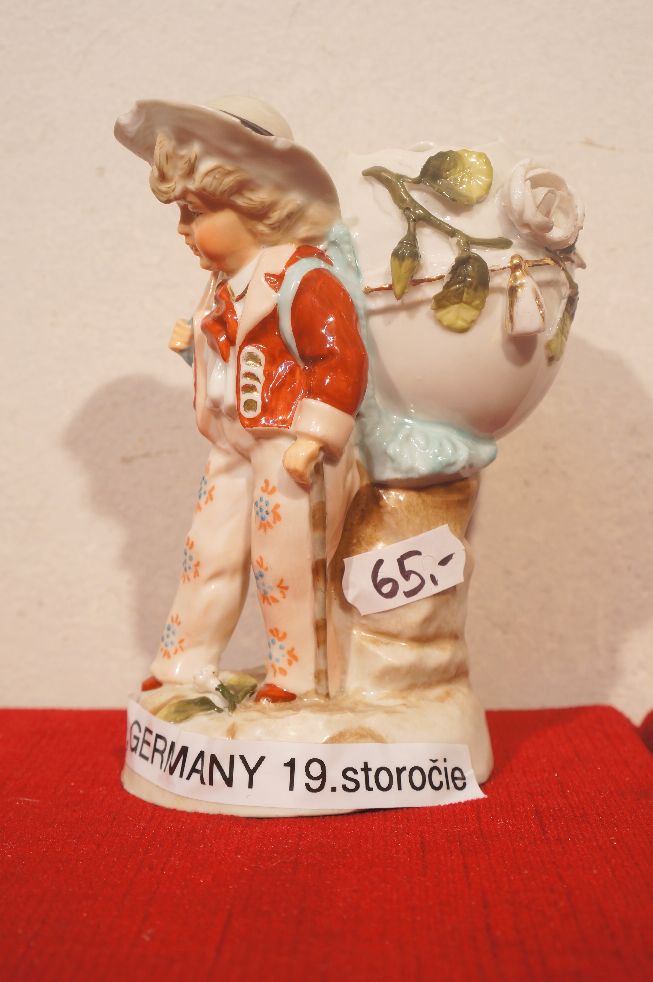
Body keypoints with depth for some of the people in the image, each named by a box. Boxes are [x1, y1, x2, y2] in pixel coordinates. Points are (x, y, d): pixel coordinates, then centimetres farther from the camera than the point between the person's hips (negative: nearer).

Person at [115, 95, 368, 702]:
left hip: (289, 445, -8)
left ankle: (295, 673, 22)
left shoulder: (302, 278, -18)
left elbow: (344, 360, -22)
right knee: (210, 549, 13)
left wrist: (311, 440, -23)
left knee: (284, 560, 3)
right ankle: (184, 662, 27)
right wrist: (192, 344, 6)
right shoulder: (225, 283, 10)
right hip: (233, 443, 8)